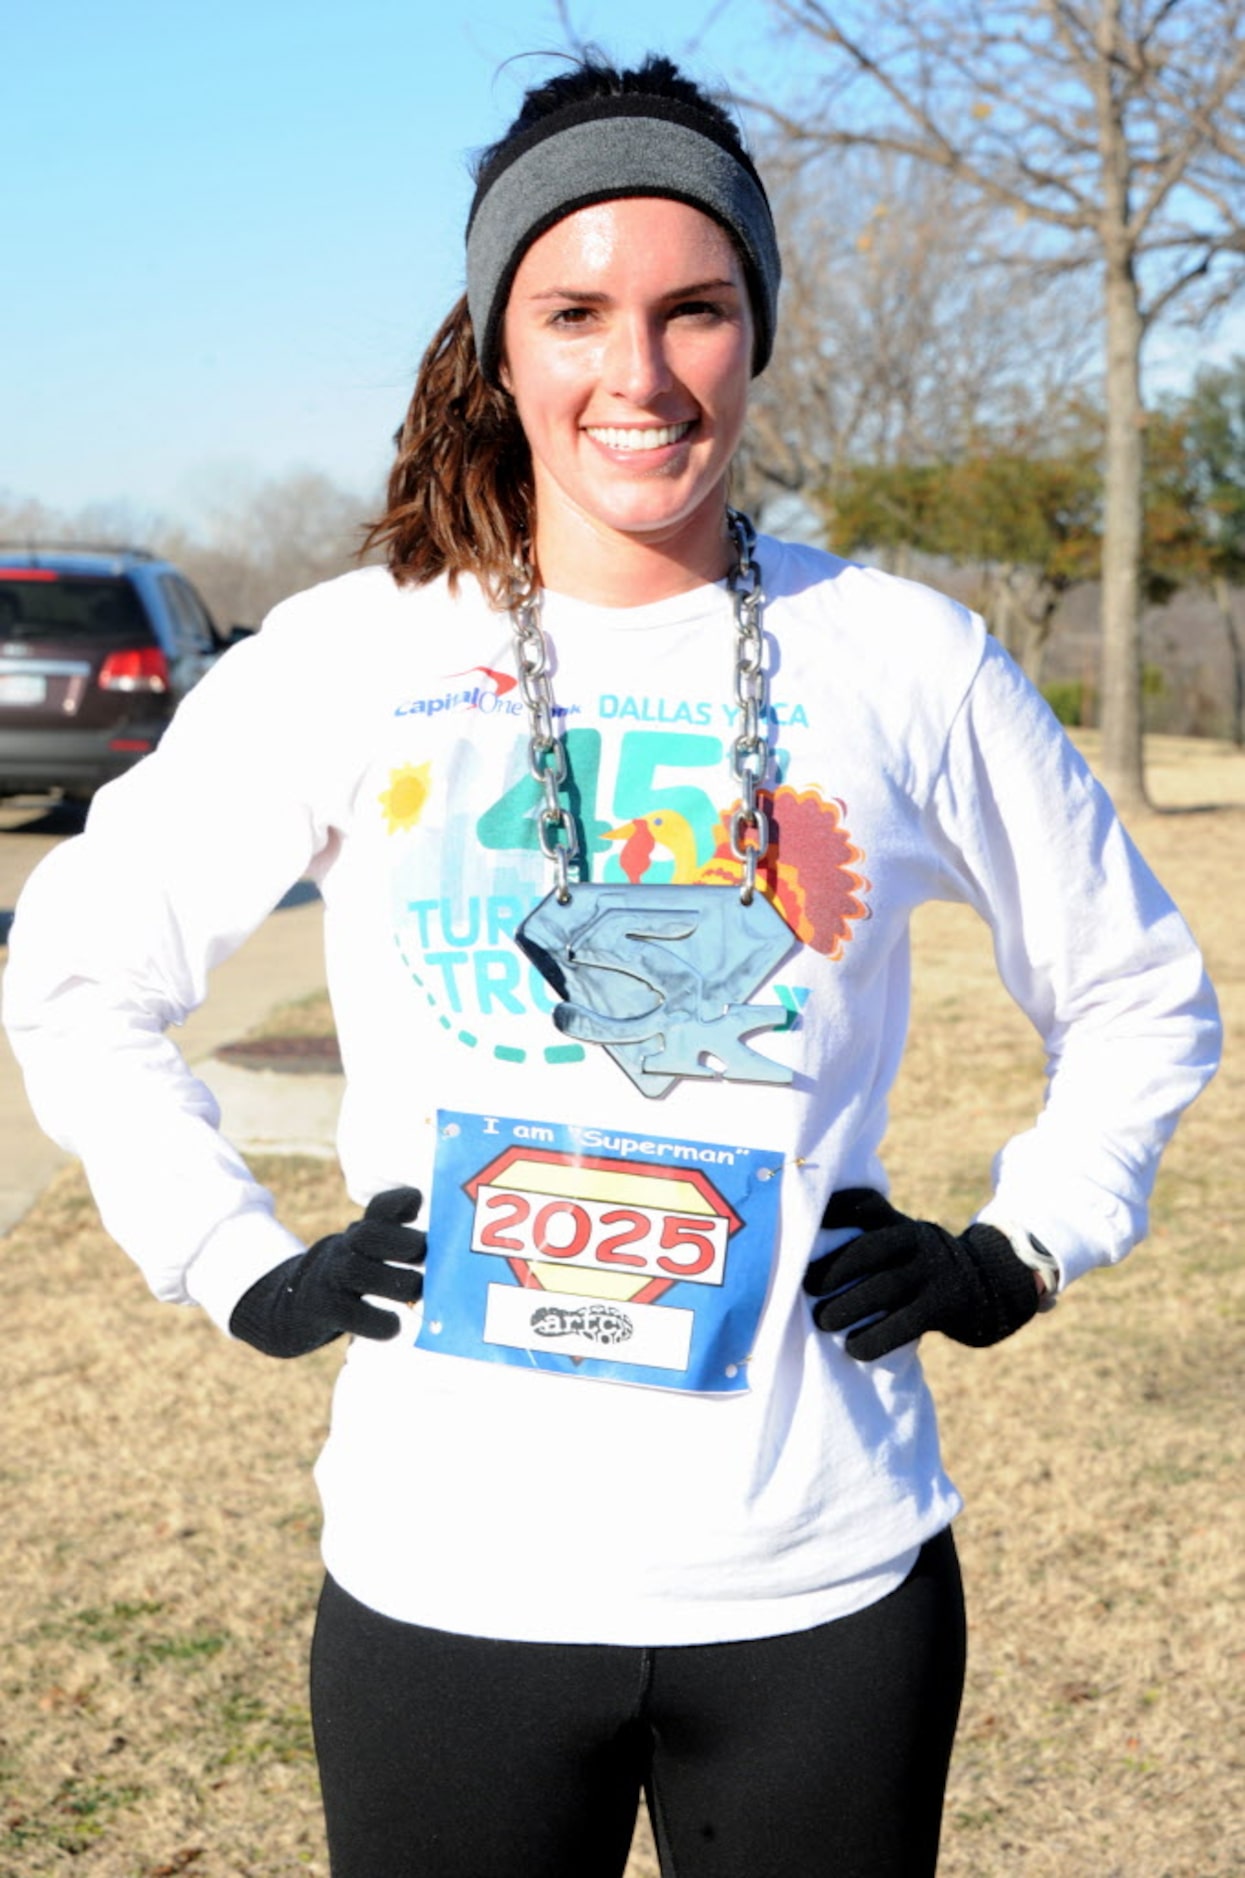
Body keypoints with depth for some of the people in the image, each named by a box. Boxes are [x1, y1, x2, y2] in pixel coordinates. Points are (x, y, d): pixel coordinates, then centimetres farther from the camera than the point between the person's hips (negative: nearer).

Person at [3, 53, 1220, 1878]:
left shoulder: (909, 662, 0)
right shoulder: (344, 662, -2)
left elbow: (1142, 997, 14)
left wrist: (1018, 1255, 3)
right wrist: (243, 1266, 1)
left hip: (827, 1586, 1)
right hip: (446, 1580, 0)